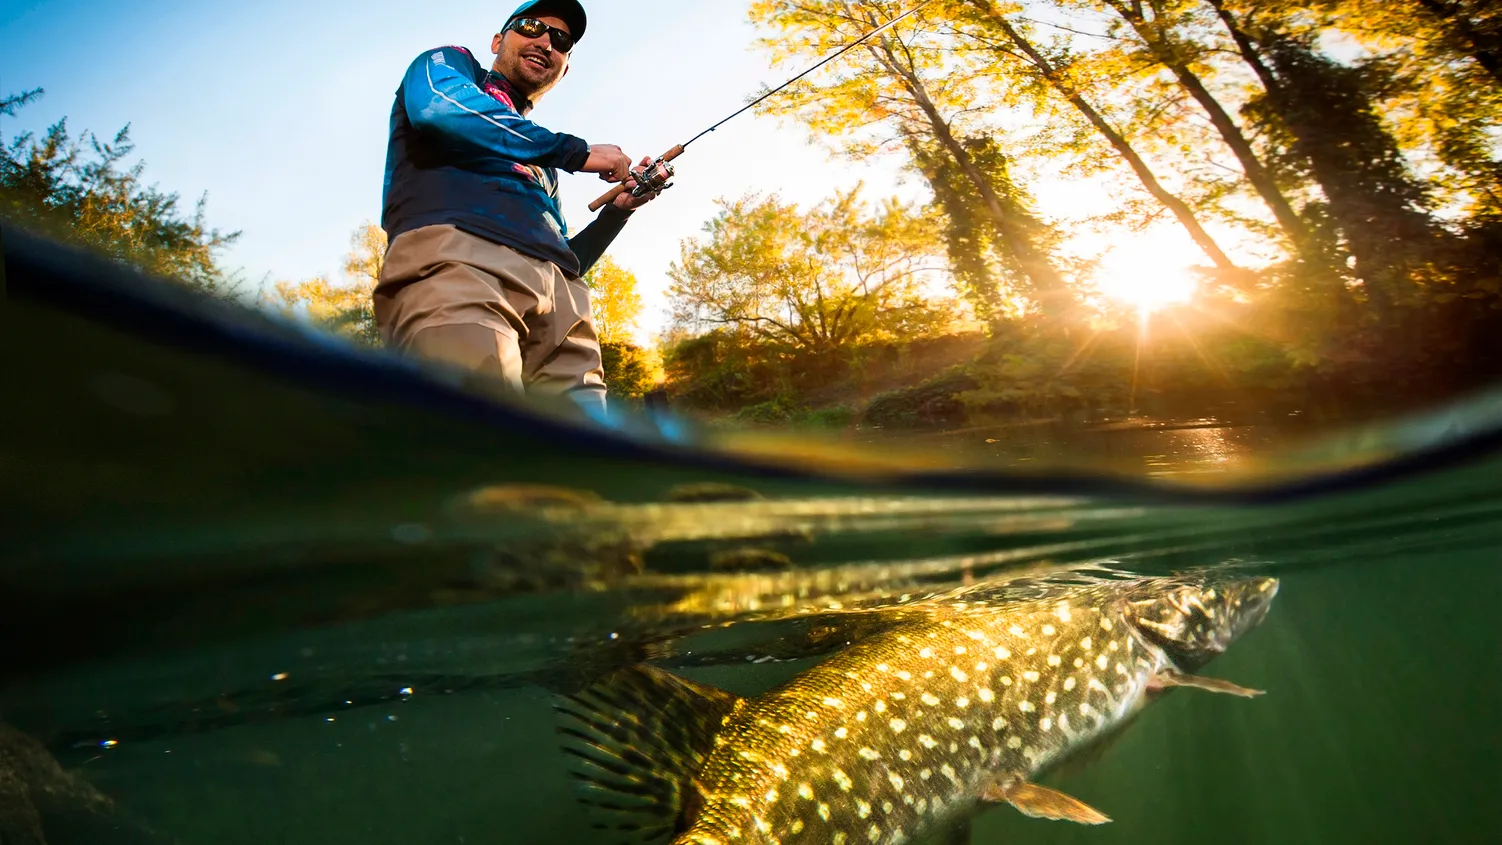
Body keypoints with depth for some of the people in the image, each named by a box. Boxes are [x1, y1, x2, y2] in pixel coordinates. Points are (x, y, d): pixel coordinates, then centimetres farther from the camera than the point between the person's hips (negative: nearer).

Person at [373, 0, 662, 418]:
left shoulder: (541, 168, 39)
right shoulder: (447, 64, 25)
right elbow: (439, 107, -1)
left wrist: (617, 210, 21)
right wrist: (576, 150, 4)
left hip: (557, 294, 6)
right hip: (455, 256, -6)